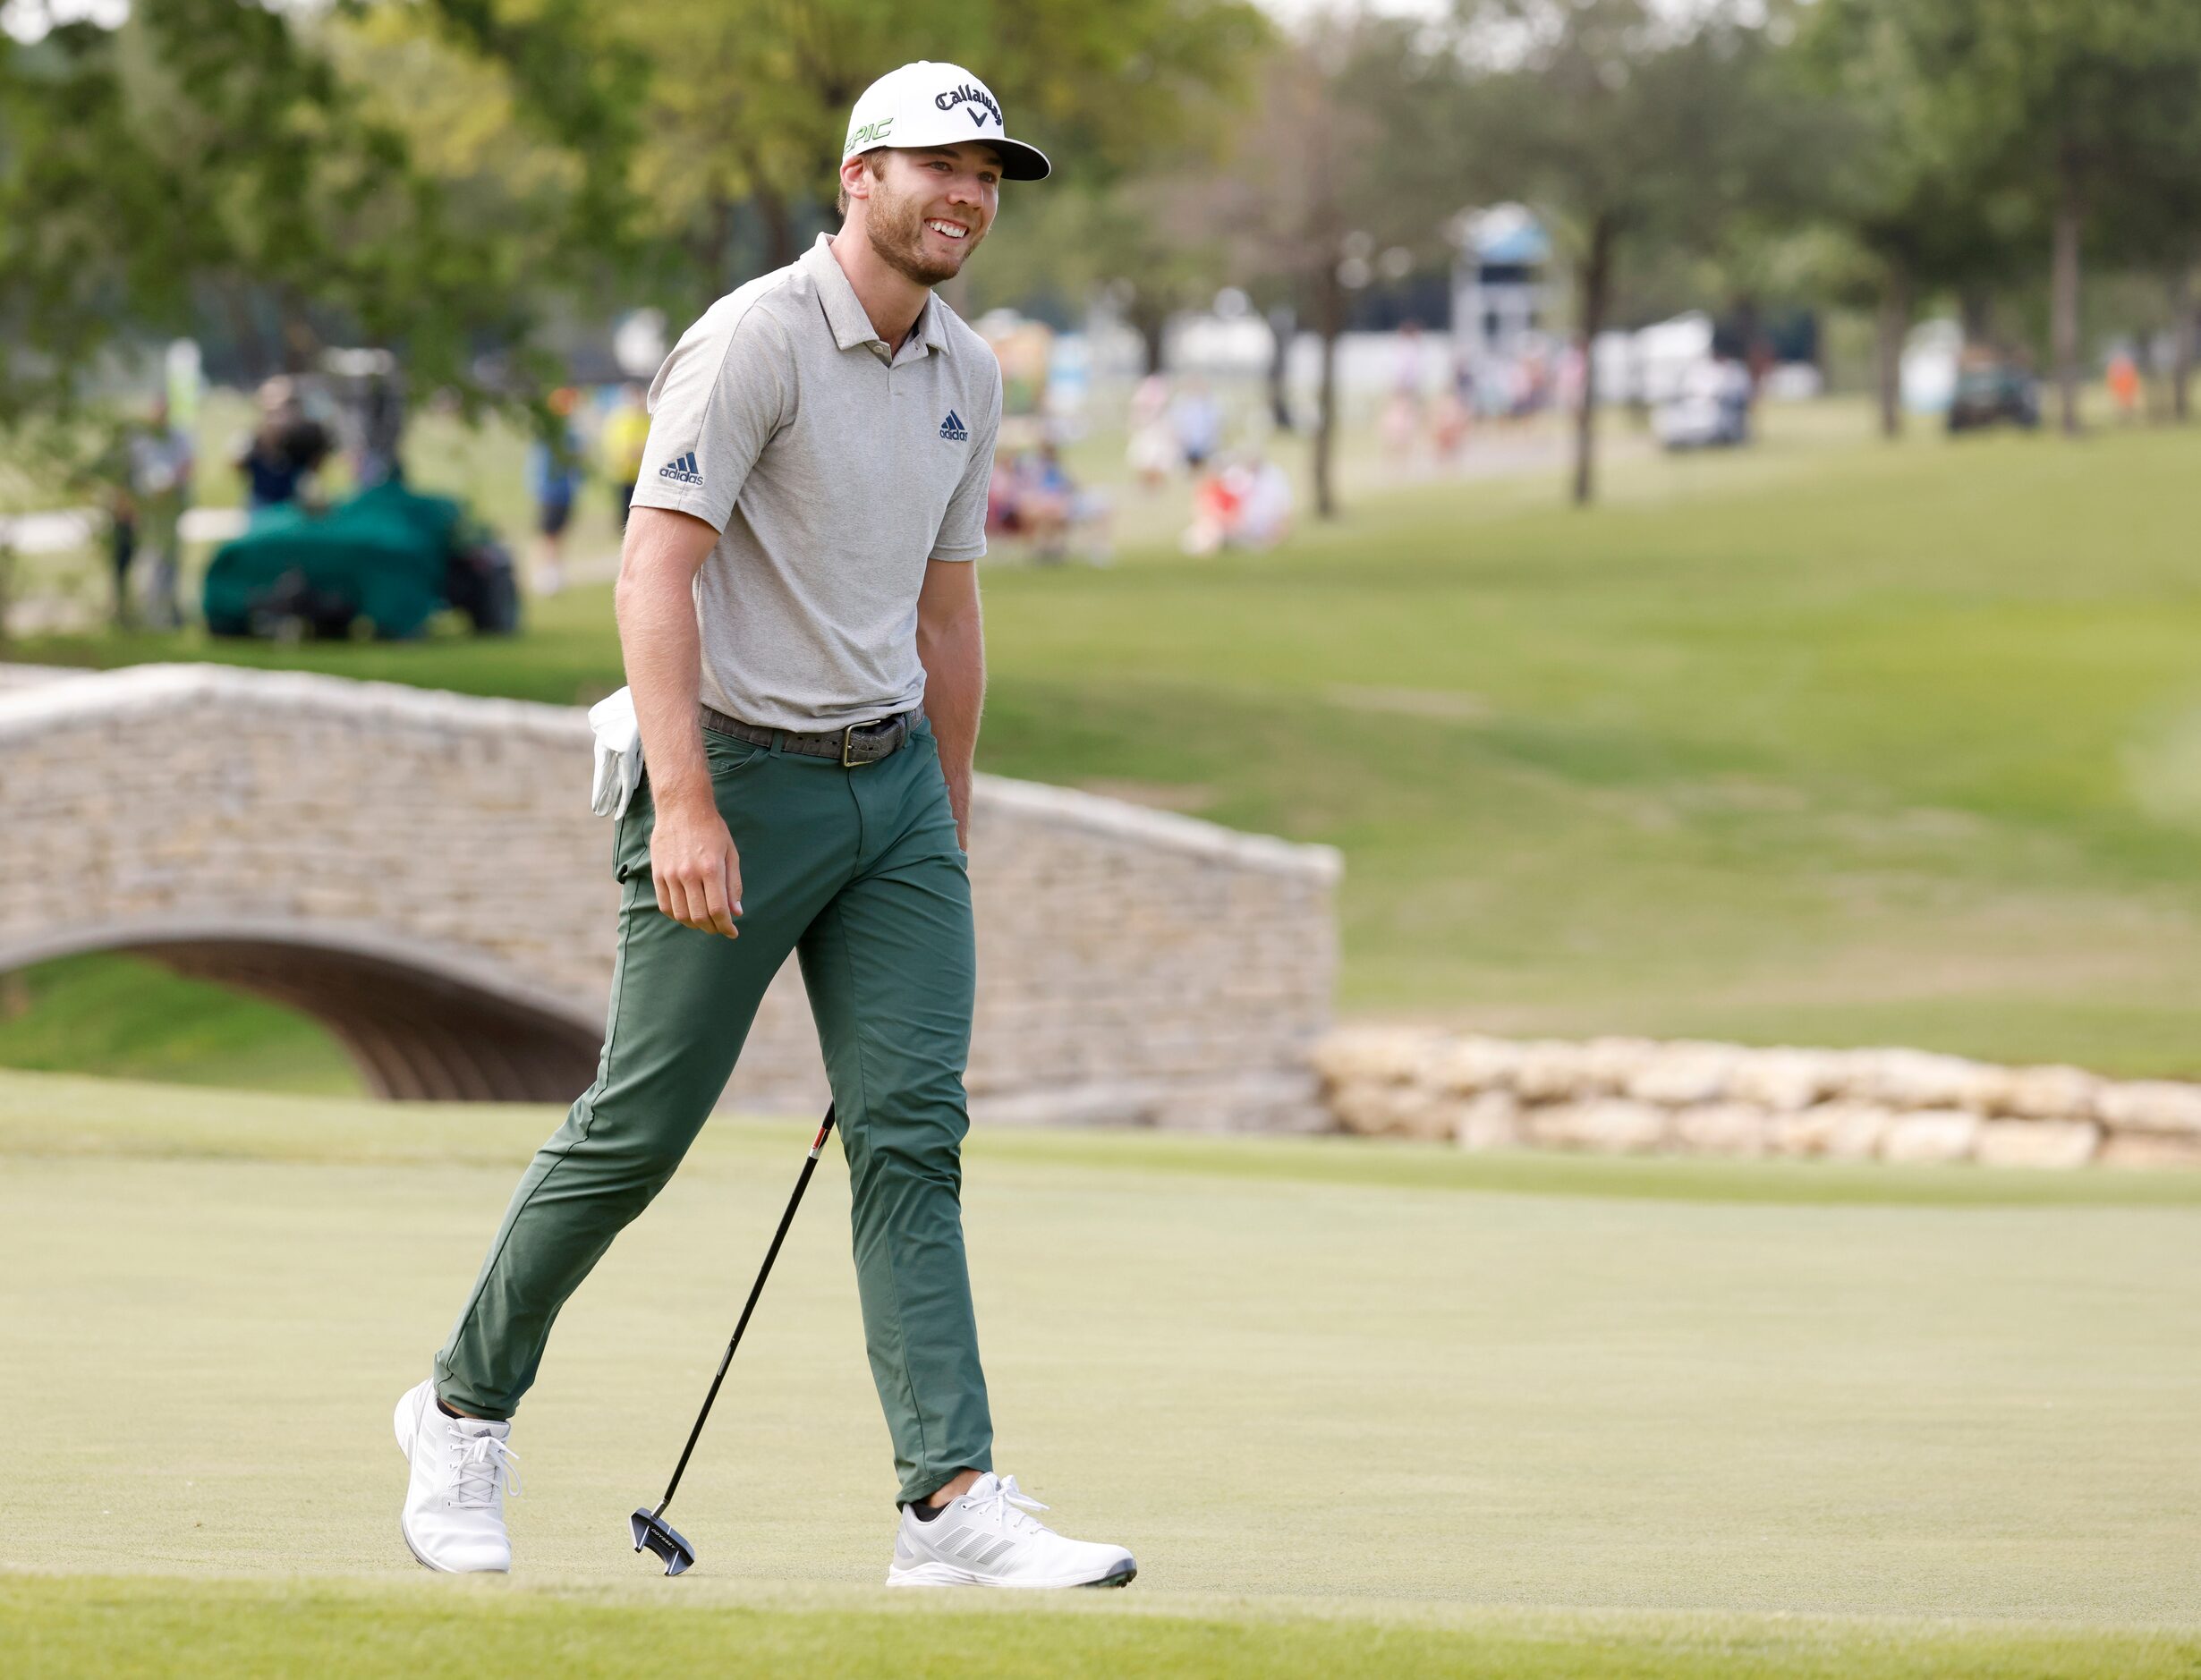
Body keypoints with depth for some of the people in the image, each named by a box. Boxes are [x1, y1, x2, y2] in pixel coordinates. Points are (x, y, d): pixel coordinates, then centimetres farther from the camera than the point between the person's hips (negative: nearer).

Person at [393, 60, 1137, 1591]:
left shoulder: (967, 376, 11)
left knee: (913, 1133, -4)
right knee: (639, 1129, 1)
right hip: (741, 772, -6)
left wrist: (951, 829, 20)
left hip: (895, 784, 6)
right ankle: (467, 1410, 22)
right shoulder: (756, 341, -13)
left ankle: (954, 1504, -10)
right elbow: (657, 569, -20)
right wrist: (684, 803, -28)